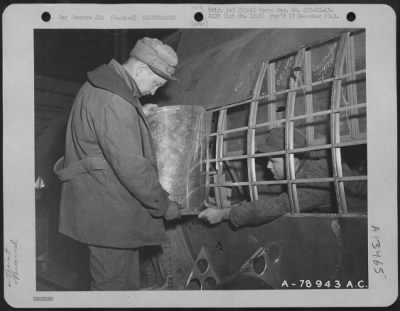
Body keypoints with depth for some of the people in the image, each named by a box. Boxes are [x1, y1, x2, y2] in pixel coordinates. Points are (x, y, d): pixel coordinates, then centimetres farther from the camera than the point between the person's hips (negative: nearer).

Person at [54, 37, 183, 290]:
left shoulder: (102, 87, 10)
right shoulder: (113, 100, -23)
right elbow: (131, 167, -25)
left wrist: (138, 116, 14)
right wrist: (164, 205, -13)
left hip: (104, 207, 10)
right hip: (110, 214, -10)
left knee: (127, 280, 20)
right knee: (114, 284, 2)